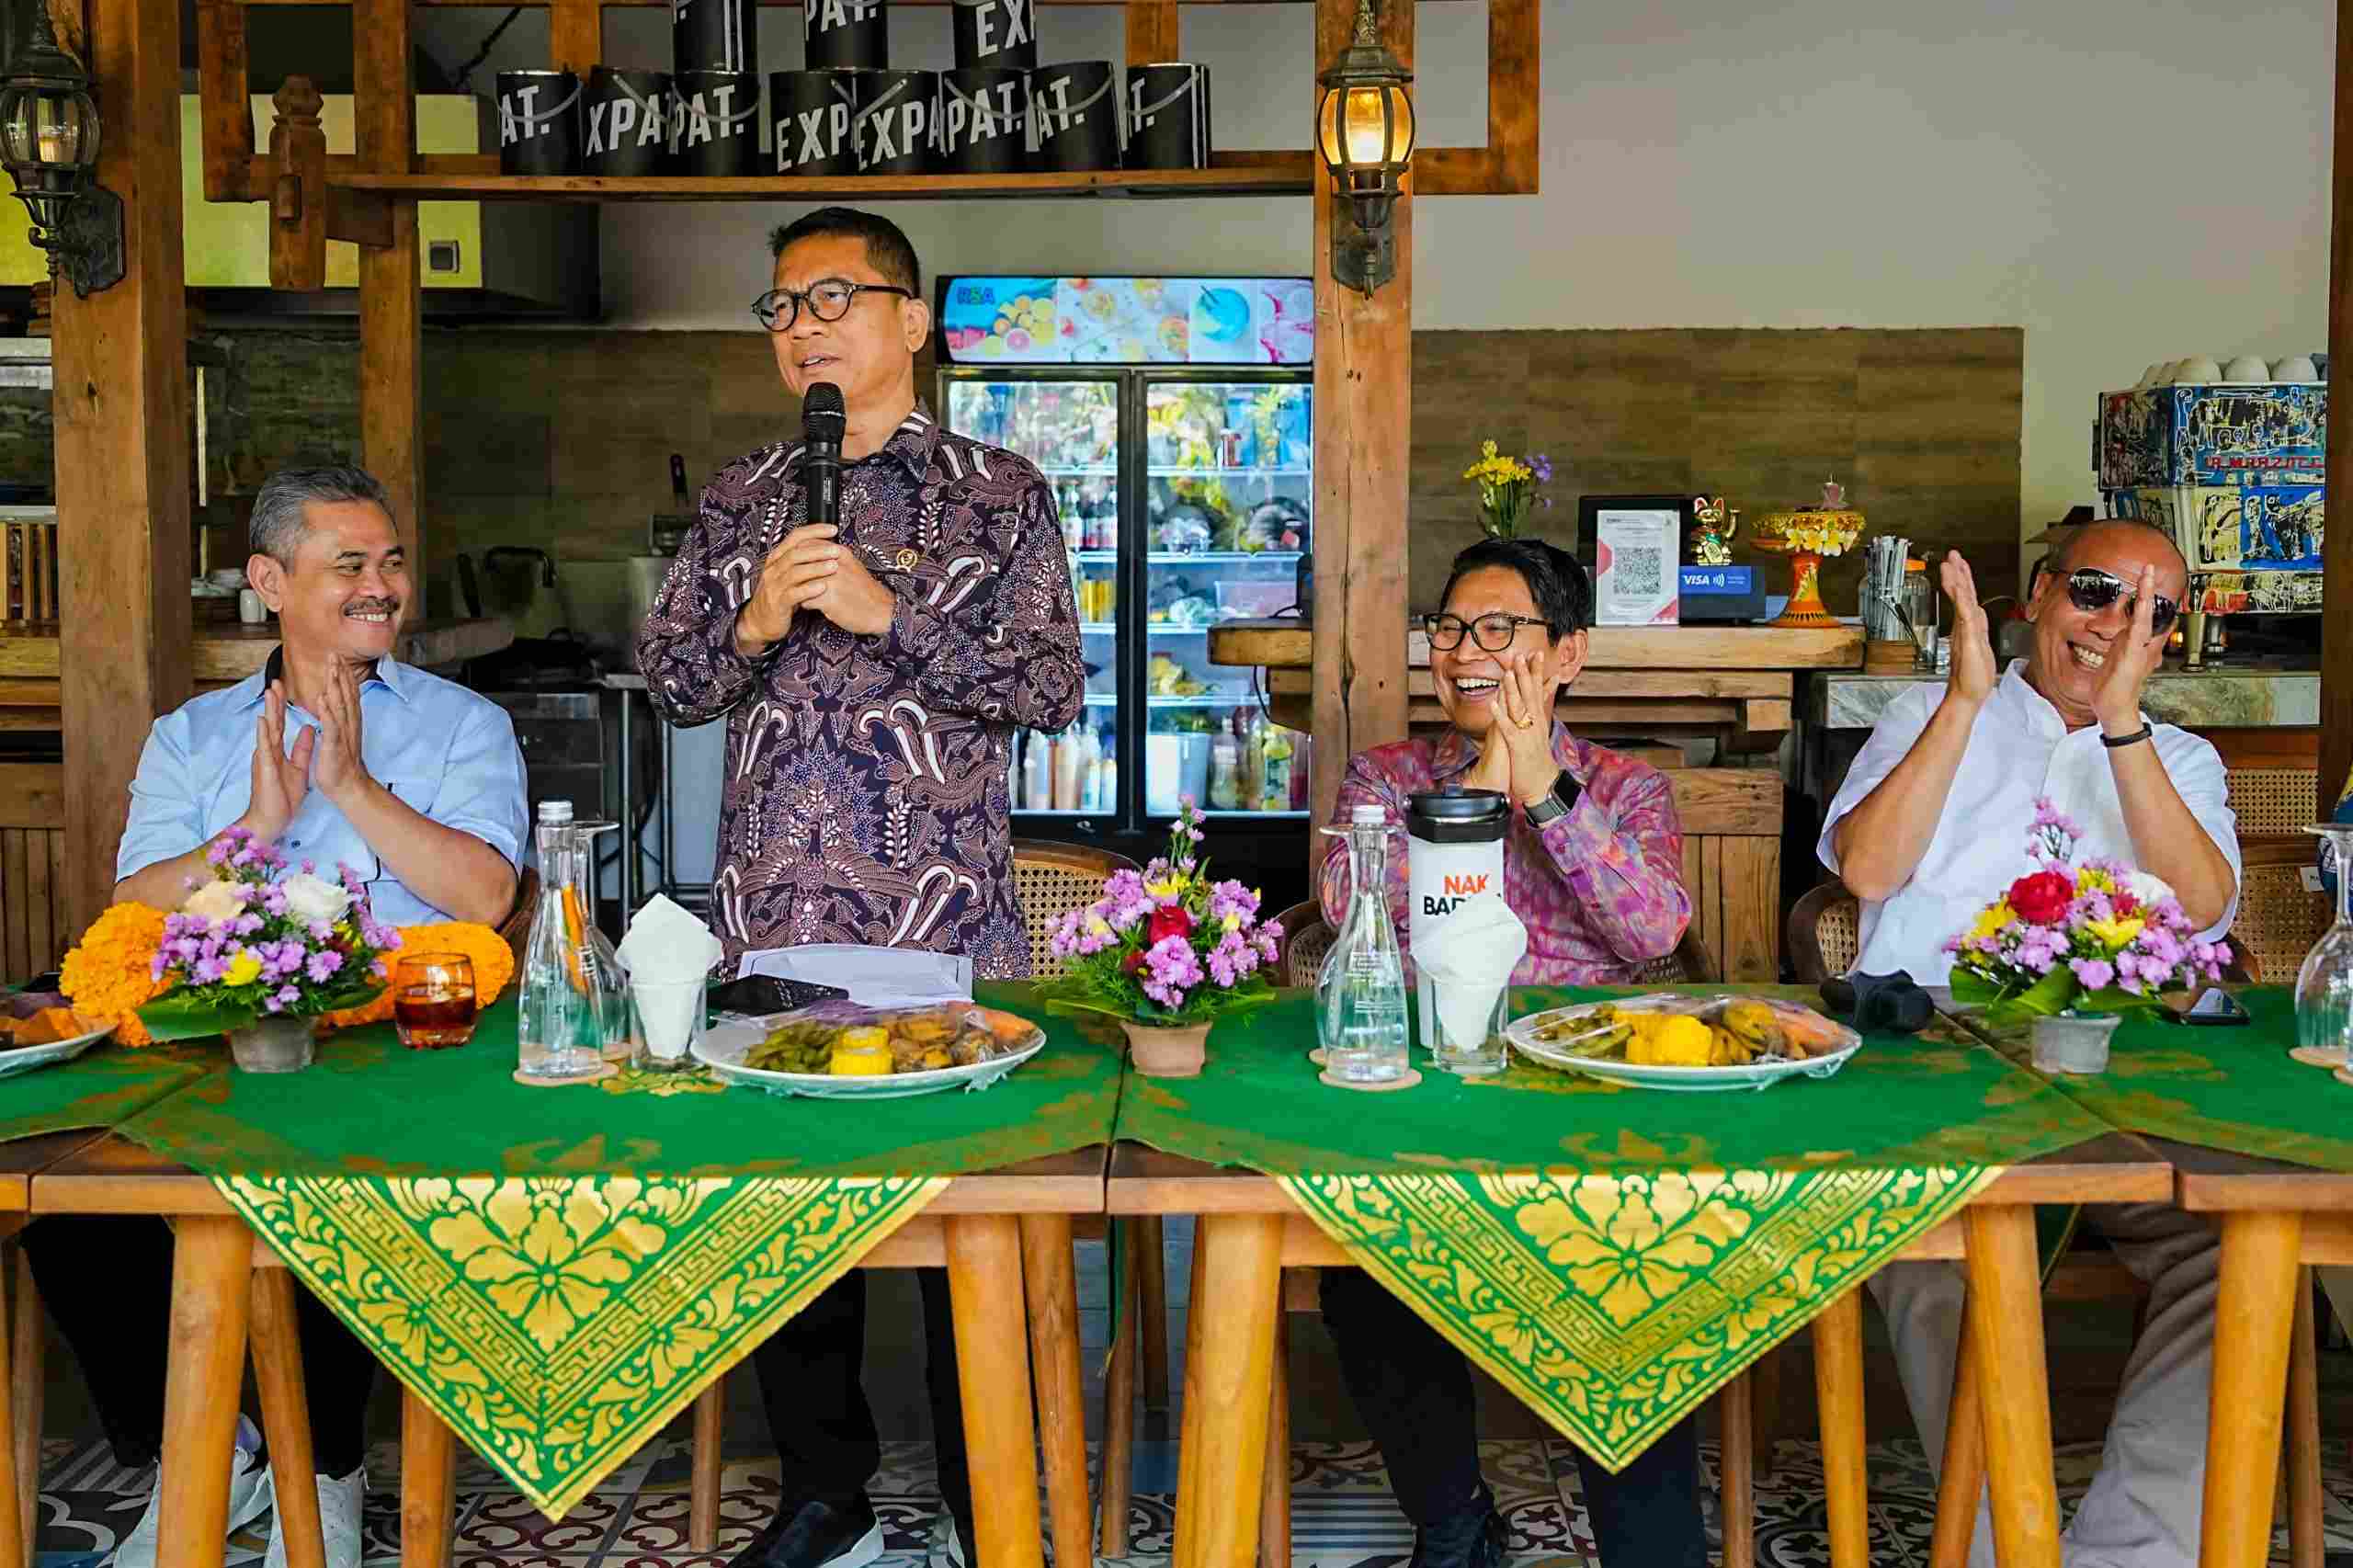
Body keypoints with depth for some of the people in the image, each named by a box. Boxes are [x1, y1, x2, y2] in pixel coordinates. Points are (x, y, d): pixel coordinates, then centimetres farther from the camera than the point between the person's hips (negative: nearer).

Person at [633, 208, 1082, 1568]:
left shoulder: (1000, 494, 2)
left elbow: (1055, 691, -5)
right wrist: (756, 622, -8)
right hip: (773, 912, 4)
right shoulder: (741, 499, 14)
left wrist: (888, 612, -14)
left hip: (949, 912, -4)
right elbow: (670, 683, 12)